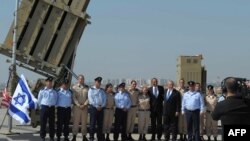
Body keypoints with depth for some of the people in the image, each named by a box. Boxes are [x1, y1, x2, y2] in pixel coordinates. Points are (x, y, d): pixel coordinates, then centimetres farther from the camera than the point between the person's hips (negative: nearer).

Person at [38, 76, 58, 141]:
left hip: (52, 108, 2)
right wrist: (42, 106, 8)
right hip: (44, 108, -2)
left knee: (52, 123, 6)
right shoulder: (42, 91, 2)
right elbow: (39, 100, 8)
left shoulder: (54, 91, 8)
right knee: (43, 123, -1)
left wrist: (52, 105, 11)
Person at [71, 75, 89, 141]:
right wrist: (78, 105, -12)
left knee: (84, 121, 5)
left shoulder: (87, 87, 9)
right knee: (76, 121, -1)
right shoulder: (74, 87, 3)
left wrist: (84, 104, -8)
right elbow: (74, 97, -3)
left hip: (85, 106, 2)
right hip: (76, 106, -2)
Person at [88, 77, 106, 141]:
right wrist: (96, 106, -13)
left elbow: (104, 99, 11)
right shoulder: (91, 89, 2)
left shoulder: (102, 90, 17)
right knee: (92, 123, -6)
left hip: (101, 108, 5)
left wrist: (102, 106, -5)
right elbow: (90, 99, -7)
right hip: (93, 108, -5)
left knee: (100, 124, 6)